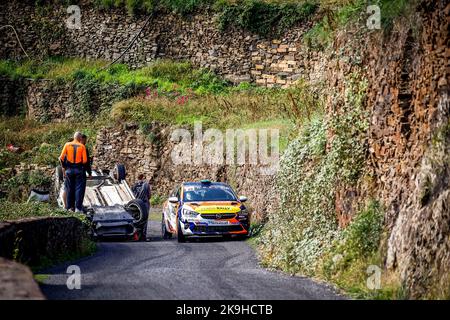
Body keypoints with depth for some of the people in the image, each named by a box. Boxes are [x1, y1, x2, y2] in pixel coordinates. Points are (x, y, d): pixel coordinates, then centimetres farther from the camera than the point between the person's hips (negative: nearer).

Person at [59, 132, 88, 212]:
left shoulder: (67, 145, 1)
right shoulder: (82, 146, -4)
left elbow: (61, 158, -3)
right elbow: (84, 160, -9)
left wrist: (63, 166, 10)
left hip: (69, 169, 2)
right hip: (79, 169, -2)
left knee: (69, 188, 9)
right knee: (78, 189, 2)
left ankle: (69, 207, 11)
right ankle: (78, 208, -2)